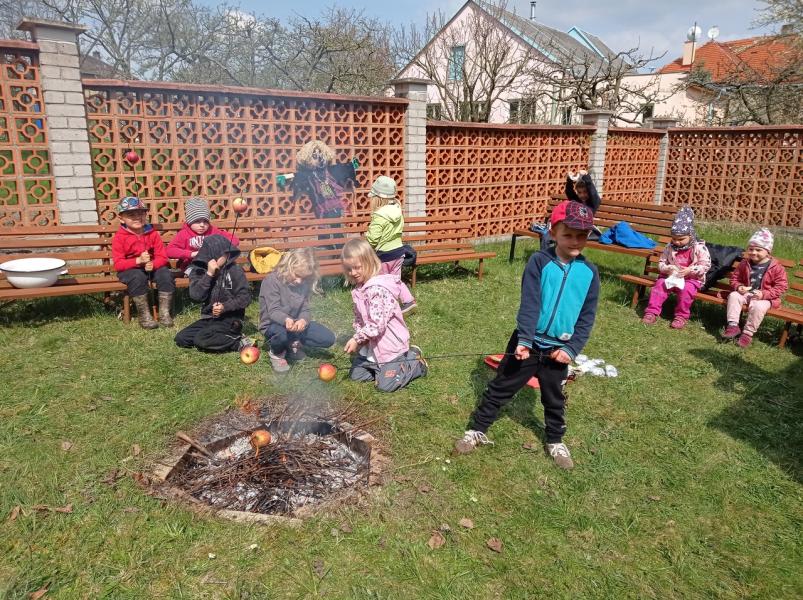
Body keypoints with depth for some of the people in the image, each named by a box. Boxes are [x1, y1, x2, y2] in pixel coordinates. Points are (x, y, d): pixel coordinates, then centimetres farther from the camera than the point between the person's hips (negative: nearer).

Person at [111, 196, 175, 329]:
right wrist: (138, 261, -30)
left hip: (152, 267, 3)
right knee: (138, 277, -35)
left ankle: (164, 312, -16)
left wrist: (153, 264, -26)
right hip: (129, 269, -3)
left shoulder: (152, 233, 2)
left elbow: (162, 257, -2)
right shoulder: (119, 237, -7)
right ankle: (144, 315, -23)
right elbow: (118, 264, -14)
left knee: (165, 274, -25)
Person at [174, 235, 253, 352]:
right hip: (209, 317, 6)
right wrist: (209, 274, -19)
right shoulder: (199, 270, 1)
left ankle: (239, 343, -11)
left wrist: (225, 307, -24)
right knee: (180, 339, -7)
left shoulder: (234, 270, -9)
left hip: (230, 318, -6)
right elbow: (196, 296, -12)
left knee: (201, 340, -26)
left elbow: (245, 297, -10)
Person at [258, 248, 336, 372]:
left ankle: (293, 344, 10)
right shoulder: (272, 280, -19)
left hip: (296, 323, 5)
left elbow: (305, 310, -4)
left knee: (328, 338, -10)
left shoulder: (304, 284, -2)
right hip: (273, 325, -5)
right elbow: (273, 311, -24)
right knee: (282, 333, -42)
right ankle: (277, 353, -5)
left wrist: (303, 320, -30)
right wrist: (286, 320, -47)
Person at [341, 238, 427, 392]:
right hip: (371, 343, 9)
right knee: (355, 375, 13)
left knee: (386, 385, -5)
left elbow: (377, 324, -31)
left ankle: (414, 361, 15)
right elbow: (359, 318, 10)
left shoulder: (378, 289, -27)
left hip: (390, 343, -9)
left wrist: (357, 339, -24)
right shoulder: (359, 288, 2)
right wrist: (359, 340, -4)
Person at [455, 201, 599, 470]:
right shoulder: (539, 261, -12)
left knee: (554, 399, 20)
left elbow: (587, 316, -1)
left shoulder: (589, 272, -3)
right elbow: (529, 304, -17)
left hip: (558, 347, 2)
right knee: (500, 388, 9)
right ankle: (477, 430, 26)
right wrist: (524, 340, -25)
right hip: (528, 342, -2)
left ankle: (555, 442, 41)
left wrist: (571, 348, -9)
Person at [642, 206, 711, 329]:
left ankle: (681, 316, -15)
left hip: (691, 279, -3)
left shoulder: (699, 248, -8)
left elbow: (705, 266, -9)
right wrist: (667, 268, -18)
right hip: (671, 276, 3)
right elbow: (661, 262, 5)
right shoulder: (670, 247, 2)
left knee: (686, 290, -32)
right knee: (659, 286, -22)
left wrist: (690, 270, -24)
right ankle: (652, 312, -17)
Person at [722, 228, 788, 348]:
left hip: (765, 297, -4)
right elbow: (734, 278, 11)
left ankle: (748, 333, -23)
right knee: (733, 296, -23)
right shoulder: (745, 264, 3)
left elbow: (781, 286, -9)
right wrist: (739, 287, -13)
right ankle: (733, 325, -23)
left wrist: (764, 294, -23)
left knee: (758, 306, -34)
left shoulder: (776, 267, -8)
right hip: (746, 293, 4)